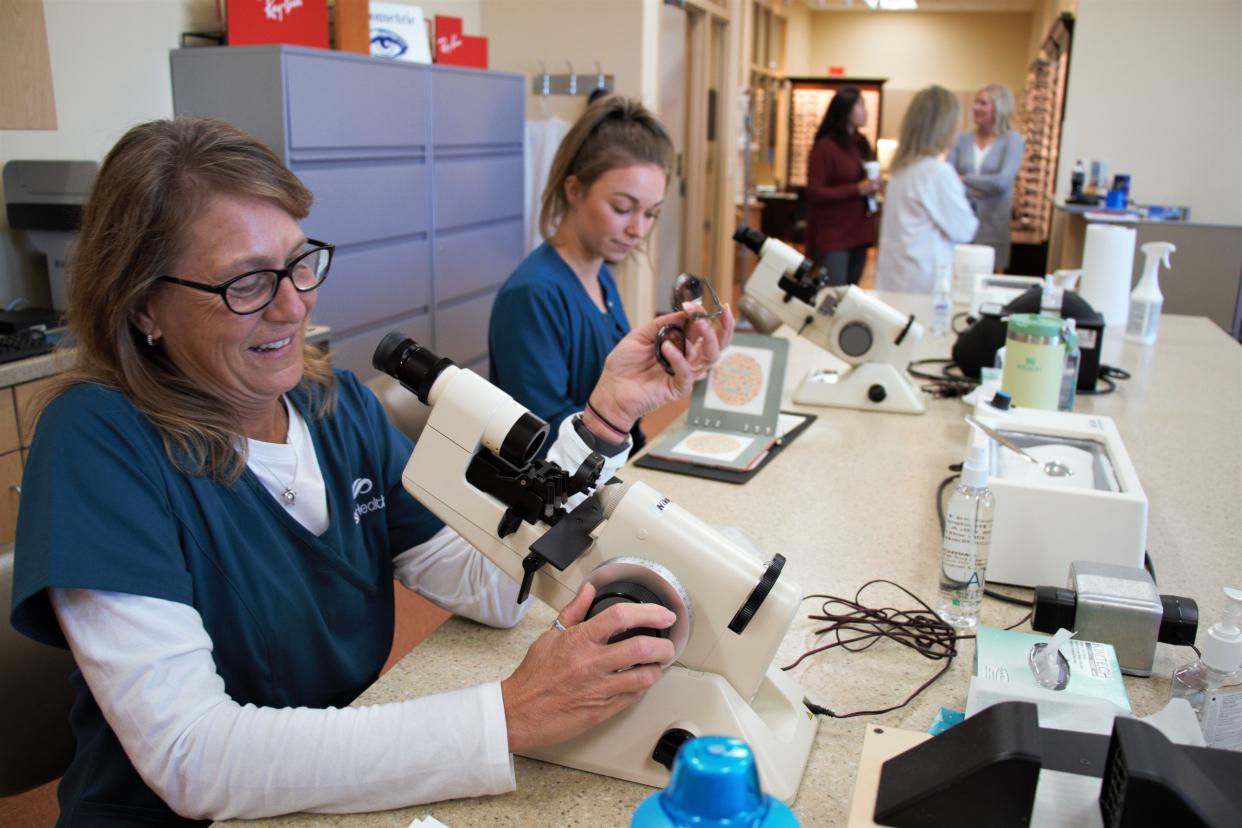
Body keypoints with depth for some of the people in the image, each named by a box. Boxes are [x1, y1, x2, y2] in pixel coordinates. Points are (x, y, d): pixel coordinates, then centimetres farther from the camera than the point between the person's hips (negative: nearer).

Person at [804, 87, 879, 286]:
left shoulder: (861, 143, 12)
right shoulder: (825, 146, -8)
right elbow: (815, 193, -13)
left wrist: (873, 186, 7)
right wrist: (857, 189, -20)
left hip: (859, 233, 7)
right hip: (832, 237, -7)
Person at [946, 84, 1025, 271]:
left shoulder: (1012, 141, -1)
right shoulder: (963, 140, 7)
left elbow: (1003, 181, -14)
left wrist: (965, 180, -6)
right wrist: (970, 192, -16)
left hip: (992, 225, -2)